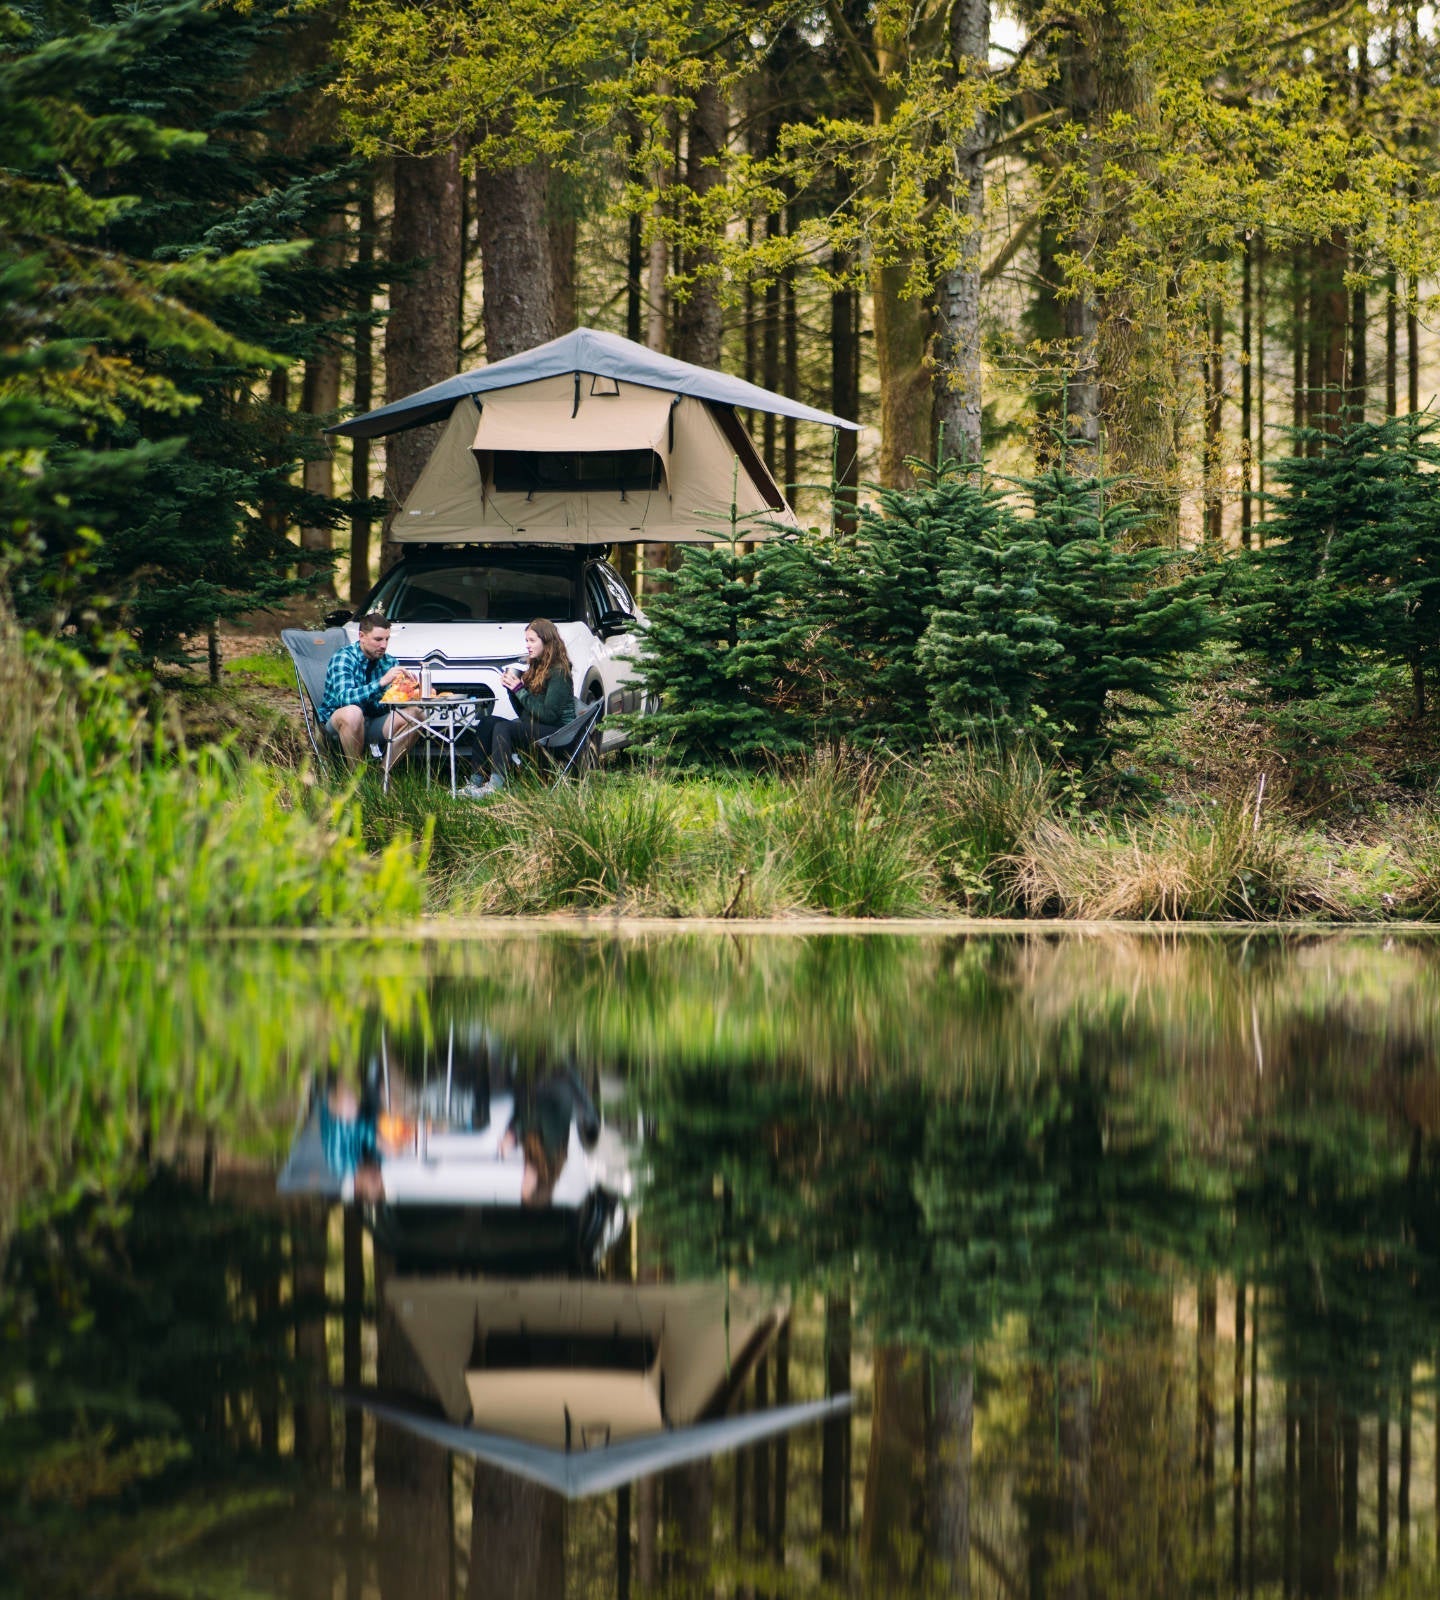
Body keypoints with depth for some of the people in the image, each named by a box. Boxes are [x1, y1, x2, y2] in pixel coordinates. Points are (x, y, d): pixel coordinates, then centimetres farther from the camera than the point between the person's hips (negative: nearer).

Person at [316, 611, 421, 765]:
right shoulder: (343, 657, -15)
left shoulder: (389, 662, 4)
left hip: (373, 725, 6)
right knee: (353, 712, -39)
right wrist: (382, 682, -39)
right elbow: (344, 698, -31)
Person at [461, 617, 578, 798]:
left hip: (558, 732, -9)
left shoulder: (559, 672, -9)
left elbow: (548, 715, -18)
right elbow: (523, 713, 17)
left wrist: (519, 690, -14)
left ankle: (496, 784, -38)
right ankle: (475, 781, -22)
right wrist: (511, 687, 1)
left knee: (503, 727, -29)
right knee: (486, 722, -12)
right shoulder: (536, 668, 17)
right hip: (533, 727, 9)